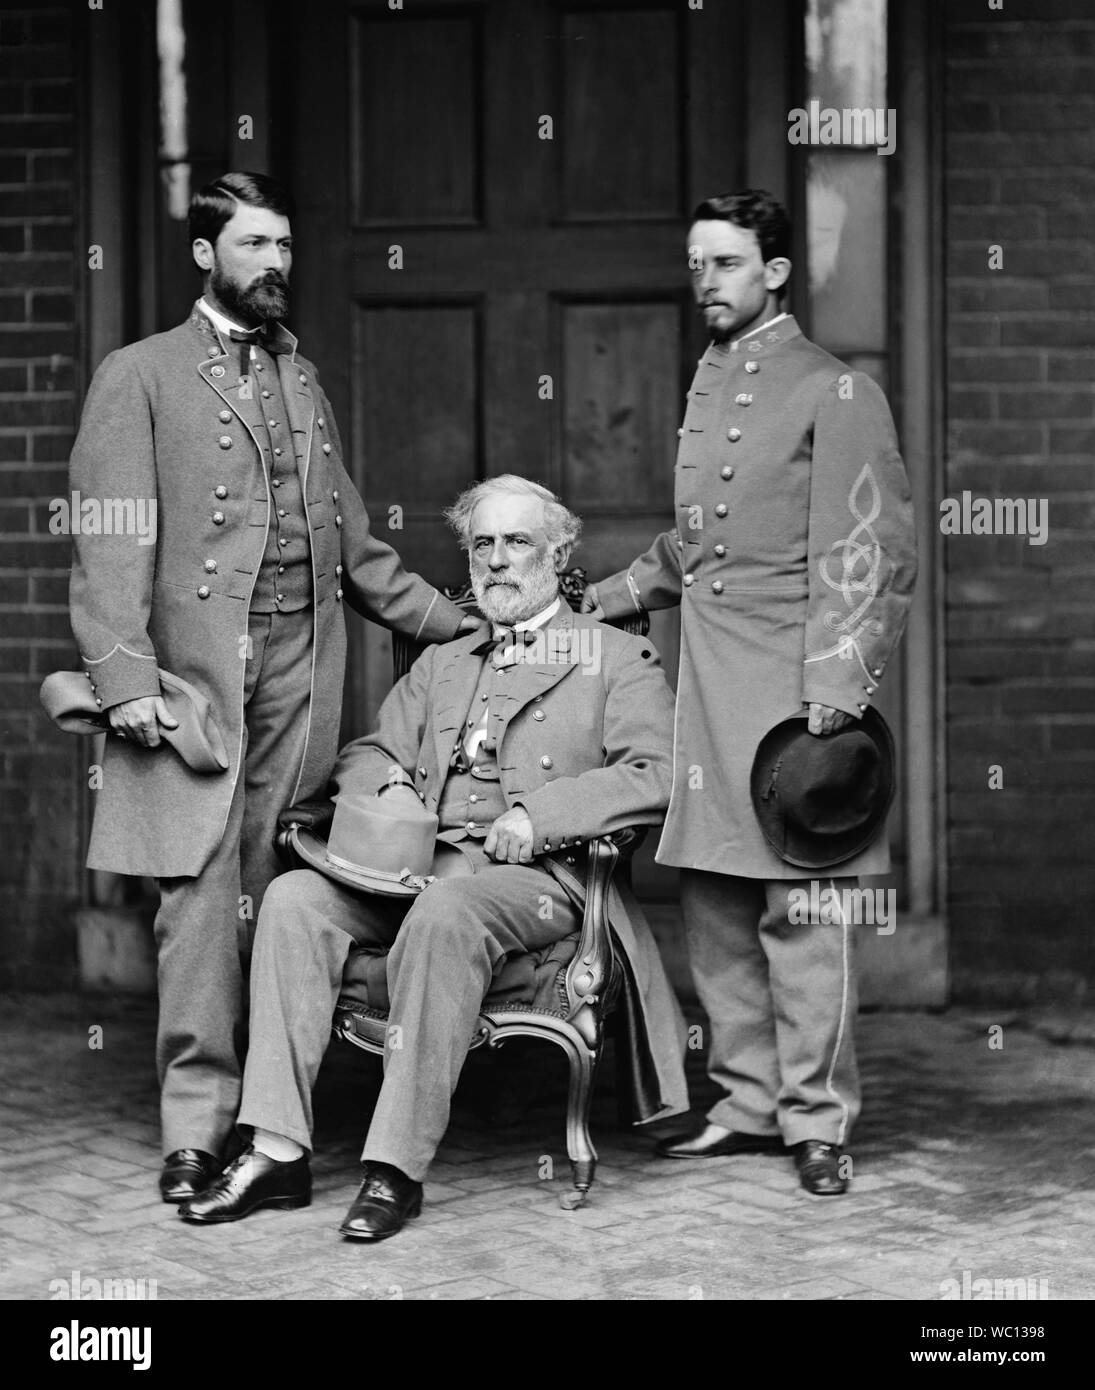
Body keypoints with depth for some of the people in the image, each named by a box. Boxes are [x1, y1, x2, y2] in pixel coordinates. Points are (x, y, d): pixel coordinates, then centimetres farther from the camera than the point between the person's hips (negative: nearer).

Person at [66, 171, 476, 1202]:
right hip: (196, 675, -4)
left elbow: (352, 541, 27)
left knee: (275, 897, 1)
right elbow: (110, 545, -3)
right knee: (201, 893, -9)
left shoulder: (302, 382, 23)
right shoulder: (140, 378, 5)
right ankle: (196, 1129, -5)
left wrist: (456, 622, 23)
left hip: (301, 676, 5)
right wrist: (126, 674, -14)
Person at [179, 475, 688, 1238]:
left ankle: (397, 1168, -34)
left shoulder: (620, 658, 10)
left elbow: (655, 777, -4)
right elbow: (365, 756, 24)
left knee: (445, 911, -38)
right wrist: (389, 790, -1)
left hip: (541, 876, -5)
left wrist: (540, 814, -16)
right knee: (294, 898, -22)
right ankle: (278, 1153, -25)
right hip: (418, 864, 5)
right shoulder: (440, 665, 27)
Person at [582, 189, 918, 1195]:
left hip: (792, 688, -7)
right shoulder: (706, 386, 18)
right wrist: (599, 601, 24)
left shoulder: (837, 393, -4)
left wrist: (837, 690, -18)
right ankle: (747, 1104, 19)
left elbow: (869, 558, -10)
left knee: (800, 912, -4)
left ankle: (818, 1121, 5)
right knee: (715, 909, 9)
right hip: (706, 695, 7)